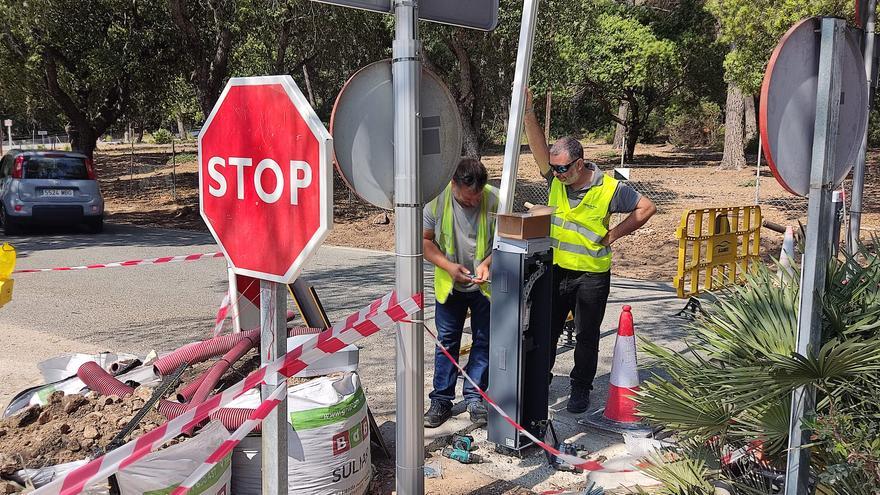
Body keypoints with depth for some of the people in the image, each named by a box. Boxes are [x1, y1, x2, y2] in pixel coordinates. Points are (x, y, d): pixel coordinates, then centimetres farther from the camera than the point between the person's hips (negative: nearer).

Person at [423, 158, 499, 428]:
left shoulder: (495, 199, -17)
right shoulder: (437, 200, -15)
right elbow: (425, 240, -6)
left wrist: (486, 263, -23)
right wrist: (449, 266, -20)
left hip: (485, 285, 0)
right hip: (449, 284, 0)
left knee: (484, 341, 8)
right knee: (447, 342, 7)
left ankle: (474, 397, 22)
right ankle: (441, 400, 18)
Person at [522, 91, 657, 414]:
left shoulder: (608, 188, -12)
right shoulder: (556, 179, -2)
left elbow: (646, 207, -3)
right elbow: (539, 146, -14)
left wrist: (612, 235, -7)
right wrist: (528, 111, -27)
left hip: (592, 275, -3)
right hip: (555, 269, 3)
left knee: (587, 336, 10)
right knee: (546, 330, 10)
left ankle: (581, 390, 25)